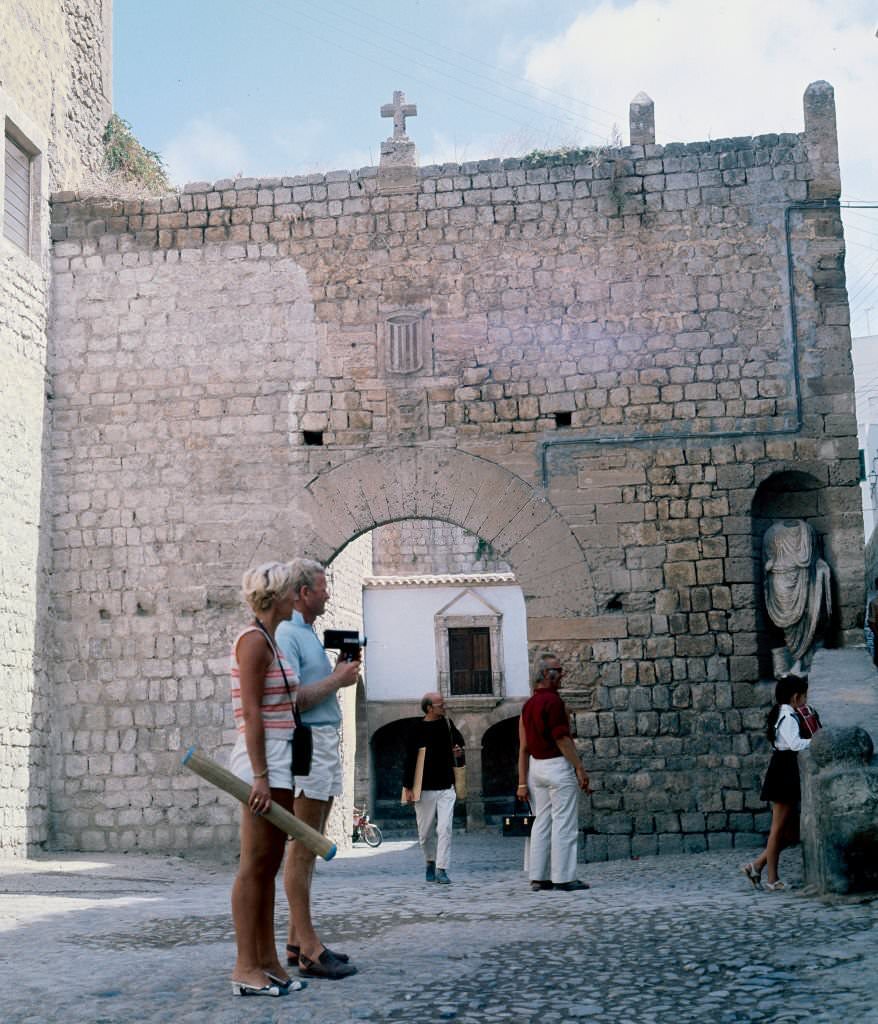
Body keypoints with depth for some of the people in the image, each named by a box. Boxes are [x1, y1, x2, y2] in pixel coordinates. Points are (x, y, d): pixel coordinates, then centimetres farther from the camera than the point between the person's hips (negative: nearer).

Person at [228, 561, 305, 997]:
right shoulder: (254, 640, -12)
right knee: (254, 864, -5)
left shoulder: (268, 641, 17)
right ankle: (245, 967, 0)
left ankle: (267, 961, 16)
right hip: (264, 758, -10)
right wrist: (260, 775, -20)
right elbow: (251, 713, -17)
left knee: (269, 866, 11)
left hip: (278, 759, 10)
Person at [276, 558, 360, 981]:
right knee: (302, 849, -7)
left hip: (326, 745, 10)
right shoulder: (286, 634, -12)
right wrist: (336, 680, -10)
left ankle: (297, 941, 17)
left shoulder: (307, 633, 20)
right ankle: (309, 951, -5)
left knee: (309, 848, 12)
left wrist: (340, 675, 7)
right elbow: (291, 700, -21)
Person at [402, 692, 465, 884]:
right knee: (426, 832, 7)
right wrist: (408, 787, -8)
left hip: (446, 788, 2)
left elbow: (459, 741, 27)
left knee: (445, 828, -10)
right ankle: (430, 862, 31)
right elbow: (409, 760, -5)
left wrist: (459, 751, 3)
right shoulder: (416, 730, -5)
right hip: (424, 788, -2)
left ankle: (442, 869, -8)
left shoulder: (447, 724, 6)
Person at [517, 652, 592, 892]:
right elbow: (562, 739, -16)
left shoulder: (528, 705, 11)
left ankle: (538, 877, 12)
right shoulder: (553, 701, -13)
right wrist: (580, 768, -11)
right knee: (564, 824, -3)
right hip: (558, 765, -8)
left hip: (536, 766, 8)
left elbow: (523, 747, 11)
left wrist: (522, 782, 11)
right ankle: (564, 877, -1)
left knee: (541, 822, 11)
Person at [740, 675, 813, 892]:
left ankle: (756, 866, 12)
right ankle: (772, 880, 4)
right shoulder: (788, 717, -14)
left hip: (785, 772, 10)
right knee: (779, 828, -3)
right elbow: (795, 743, -28)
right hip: (784, 772, -10)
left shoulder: (782, 714, 16)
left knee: (791, 830, 12)